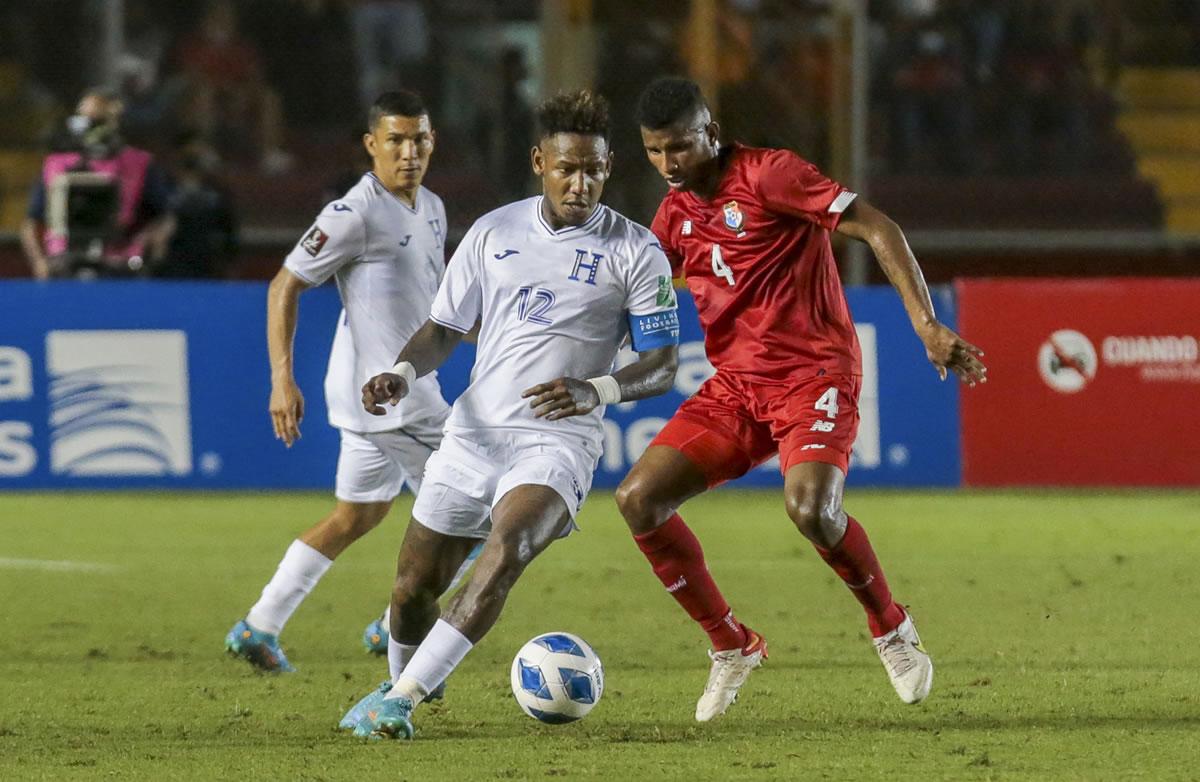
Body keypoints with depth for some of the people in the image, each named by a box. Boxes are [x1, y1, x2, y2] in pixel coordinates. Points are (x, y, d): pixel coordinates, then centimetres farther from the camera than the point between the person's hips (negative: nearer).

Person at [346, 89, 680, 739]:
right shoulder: (493, 233, 8)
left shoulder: (635, 251, -2)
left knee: (506, 551, -31)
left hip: (558, 439, -4)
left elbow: (661, 366, -2)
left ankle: (400, 700, -31)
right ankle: (404, 682, 36)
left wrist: (598, 389, -22)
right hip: (473, 433, 4)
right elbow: (443, 330, 15)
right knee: (413, 587, 4)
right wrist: (402, 374, -7)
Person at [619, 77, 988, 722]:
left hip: (813, 373, -7)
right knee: (638, 498, -8)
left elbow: (876, 229, -12)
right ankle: (731, 647, 7)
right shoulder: (675, 214, 11)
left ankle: (891, 628, -3)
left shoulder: (769, 174, -10)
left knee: (810, 507, -31)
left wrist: (927, 326, -20)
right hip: (733, 385, 7)